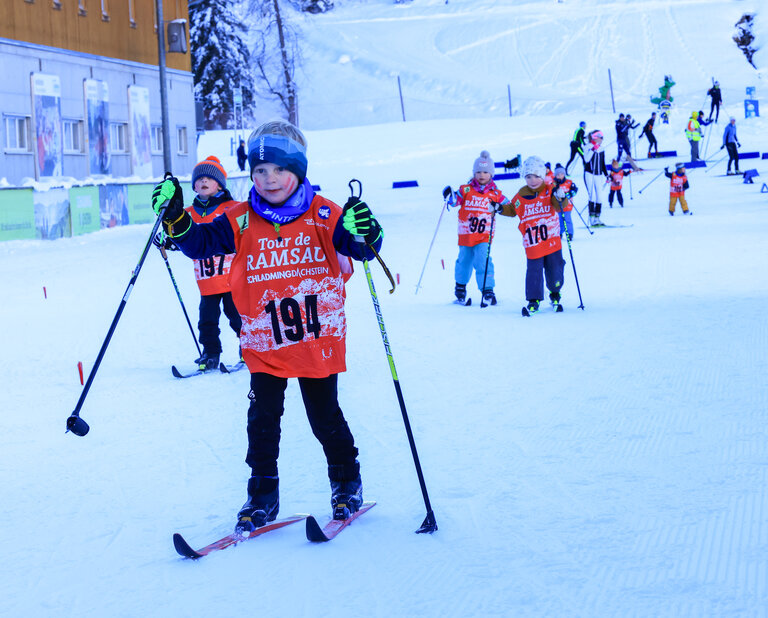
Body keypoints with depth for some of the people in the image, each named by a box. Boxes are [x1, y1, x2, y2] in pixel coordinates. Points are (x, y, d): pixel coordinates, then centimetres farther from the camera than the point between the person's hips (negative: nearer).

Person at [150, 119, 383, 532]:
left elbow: (361, 248, -13)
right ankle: (262, 493, 17)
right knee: (263, 419, 4)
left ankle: (346, 481, 31)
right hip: (264, 343, 1)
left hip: (318, 340, -1)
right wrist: (175, 219, -23)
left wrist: (363, 233, -36)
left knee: (325, 416, 11)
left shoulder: (323, 215, -7)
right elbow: (202, 242, -5)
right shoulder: (241, 221, -2)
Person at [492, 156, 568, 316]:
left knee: (555, 271, 7)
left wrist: (560, 198, -37)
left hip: (552, 241, -1)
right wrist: (500, 208, 1)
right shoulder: (521, 195, 4)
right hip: (532, 244, 1)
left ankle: (555, 296, 31)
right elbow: (512, 209, 18)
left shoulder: (550, 191, -3)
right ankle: (534, 301, 6)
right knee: (534, 271, -4)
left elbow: (559, 206, -16)